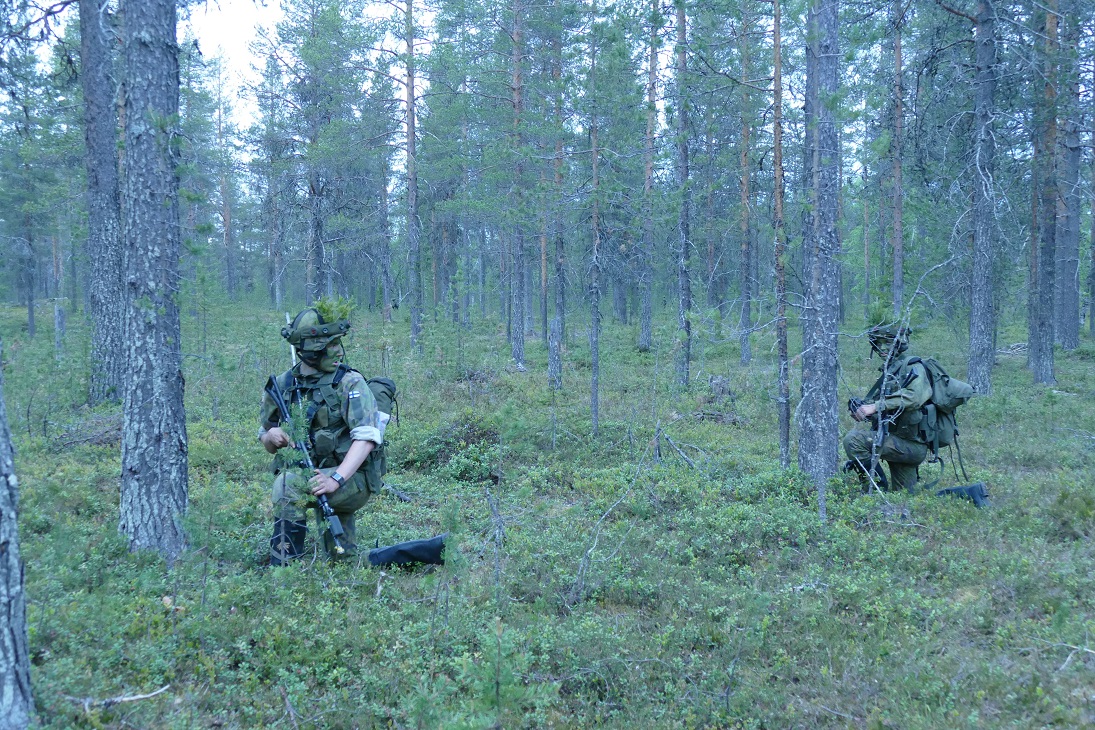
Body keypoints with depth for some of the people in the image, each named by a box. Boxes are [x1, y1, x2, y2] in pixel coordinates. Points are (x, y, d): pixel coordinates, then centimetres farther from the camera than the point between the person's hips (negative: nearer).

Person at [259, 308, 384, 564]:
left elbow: (366, 437, -20)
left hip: (353, 480, -6)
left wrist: (336, 479, -31)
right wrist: (271, 436, -6)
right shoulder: (282, 386, 7)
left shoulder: (350, 383, -8)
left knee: (289, 485, -28)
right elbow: (268, 441, 19)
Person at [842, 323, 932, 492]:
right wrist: (862, 408, -7)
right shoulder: (890, 370, 18)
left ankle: (878, 488, -13)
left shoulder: (913, 366, -11)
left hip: (912, 445, -9)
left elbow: (914, 397, -30)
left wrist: (876, 406, -32)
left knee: (854, 440, -23)